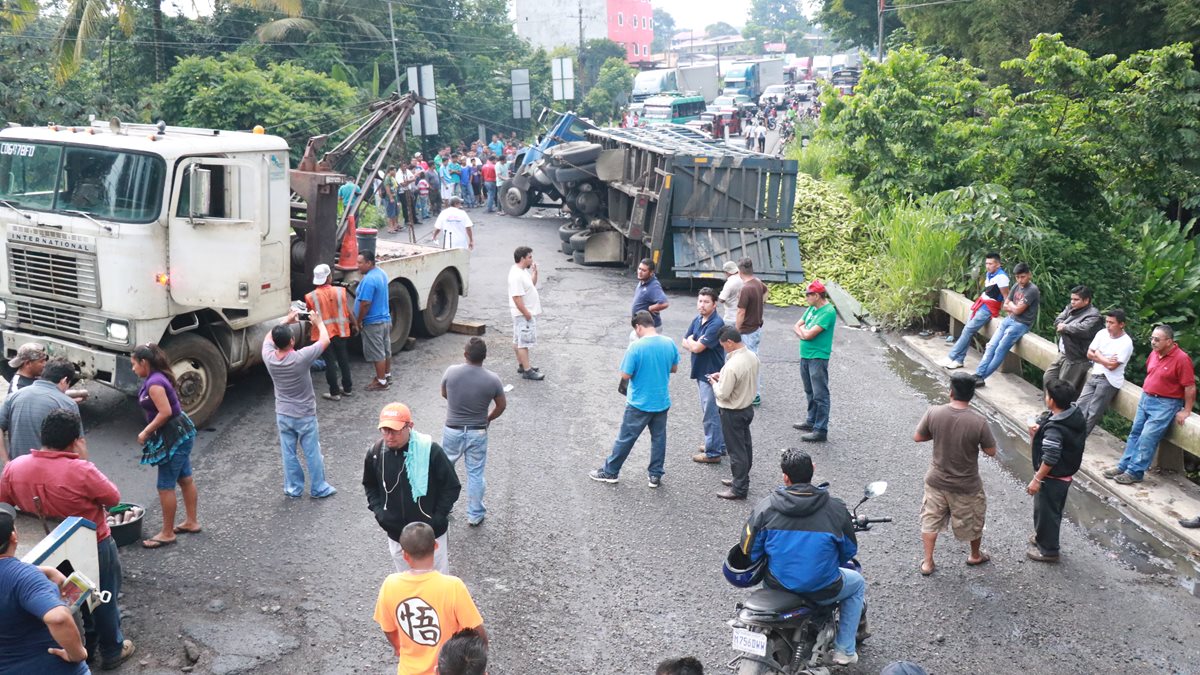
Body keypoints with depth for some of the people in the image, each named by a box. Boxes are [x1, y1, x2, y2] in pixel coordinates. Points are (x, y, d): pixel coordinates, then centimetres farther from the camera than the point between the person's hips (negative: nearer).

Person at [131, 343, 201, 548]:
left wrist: (145, 432, -16)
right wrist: (149, 431, 14)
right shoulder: (157, 377, 9)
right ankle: (191, 522, 31)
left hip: (174, 436, -11)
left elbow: (165, 412, -26)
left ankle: (167, 533, 8)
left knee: (165, 486, -2)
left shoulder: (154, 383, -22)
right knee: (185, 478, 19)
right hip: (180, 432, 11)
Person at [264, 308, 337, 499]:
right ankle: (319, 488, 21)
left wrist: (285, 321, 11)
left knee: (289, 453, 16)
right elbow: (325, 340, -15)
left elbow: (268, 338, 8)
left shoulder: (269, 357, -15)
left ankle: (293, 488, 27)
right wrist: (319, 321, 2)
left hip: (283, 415, 4)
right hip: (305, 415, -4)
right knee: (312, 453, 10)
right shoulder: (301, 358, -27)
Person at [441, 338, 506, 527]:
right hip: (477, 433, -1)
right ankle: (475, 515, 22)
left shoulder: (451, 372, -14)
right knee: (475, 473, 12)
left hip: (453, 430, 1)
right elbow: (501, 406, -2)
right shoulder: (492, 379, -16)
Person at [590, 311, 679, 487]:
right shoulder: (669, 343, -5)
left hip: (639, 403, -4)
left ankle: (610, 472, 22)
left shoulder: (636, 346, -20)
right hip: (662, 402, 4)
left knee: (625, 438, 9)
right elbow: (674, 368, 9)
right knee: (659, 438, 15)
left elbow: (625, 375, -16)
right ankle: (655, 476, 23)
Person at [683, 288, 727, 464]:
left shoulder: (716, 324, -22)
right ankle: (719, 444, 32)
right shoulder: (697, 320, 6)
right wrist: (695, 343, -13)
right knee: (714, 412, 20)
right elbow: (685, 343, 7)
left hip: (711, 375, -9)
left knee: (711, 414, -1)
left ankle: (713, 453, 7)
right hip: (701, 372, 9)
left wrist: (692, 341, -3)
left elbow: (696, 347, -24)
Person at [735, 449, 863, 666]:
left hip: (778, 588, 2)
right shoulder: (835, 509, -13)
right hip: (822, 592, -2)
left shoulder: (765, 507, -12)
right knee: (857, 583, 30)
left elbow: (749, 552, -5)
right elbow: (849, 551, 1)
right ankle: (844, 650, 29)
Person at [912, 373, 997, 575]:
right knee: (972, 522, 26)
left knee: (931, 520, 22)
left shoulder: (933, 413, -18)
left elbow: (917, 437, -3)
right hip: (966, 486, -1)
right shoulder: (979, 422, -25)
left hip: (936, 481, 1)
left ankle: (927, 563, 29)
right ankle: (975, 555, 48)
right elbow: (991, 451, -11)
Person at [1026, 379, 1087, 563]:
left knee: (1045, 512, 11)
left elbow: (1050, 460, -29)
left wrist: (1036, 480, -17)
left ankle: (1048, 550, 27)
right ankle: (1042, 537, 45)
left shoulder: (1054, 429, -33)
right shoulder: (1076, 415, -6)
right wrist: (1039, 433, -2)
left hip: (1052, 478, -8)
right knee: (1053, 510, 25)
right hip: (1066, 475, 8)